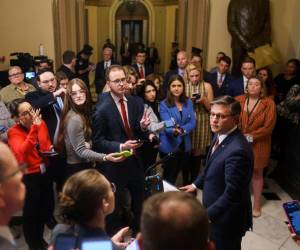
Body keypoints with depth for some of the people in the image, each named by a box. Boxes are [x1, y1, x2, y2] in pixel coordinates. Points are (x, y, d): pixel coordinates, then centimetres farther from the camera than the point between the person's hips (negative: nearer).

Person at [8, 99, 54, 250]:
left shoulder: (41, 123, -2)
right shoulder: (14, 132, -17)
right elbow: (23, 152, -37)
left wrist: (50, 149, -7)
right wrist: (34, 127, -42)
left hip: (44, 173, 6)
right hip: (28, 177, -5)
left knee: (47, 209, 19)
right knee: (31, 213, 9)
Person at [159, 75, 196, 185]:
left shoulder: (188, 102, 6)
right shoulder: (164, 104, -7)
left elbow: (192, 122, -1)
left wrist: (182, 129, -20)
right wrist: (174, 131, -39)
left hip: (185, 145, 4)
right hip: (169, 146, -4)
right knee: (169, 178, 0)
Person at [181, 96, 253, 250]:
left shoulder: (237, 150, -33)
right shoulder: (220, 135, -2)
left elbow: (232, 192, -30)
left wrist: (208, 215, -28)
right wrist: (196, 184, 15)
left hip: (227, 217, -8)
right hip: (215, 209, 8)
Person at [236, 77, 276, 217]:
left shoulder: (268, 103, -7)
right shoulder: (239, 100, -1)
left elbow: (269, 126, -11)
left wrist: (251, 136, -15)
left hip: (258, 144, -1)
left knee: (257, 173, 11)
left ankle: (256, 204, 25)